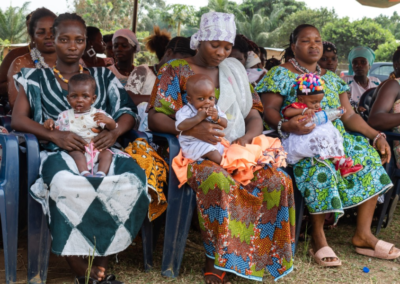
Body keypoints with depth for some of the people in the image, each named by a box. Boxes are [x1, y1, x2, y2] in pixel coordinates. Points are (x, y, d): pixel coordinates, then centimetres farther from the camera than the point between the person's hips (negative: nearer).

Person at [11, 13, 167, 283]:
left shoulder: (103, 76, 21)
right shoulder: (36, 78, 16)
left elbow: (128, 112, 12)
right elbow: (18, 119, 4)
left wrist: (114, 132, -12)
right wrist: (55, 135, -14)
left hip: (100, 149, 2)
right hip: (59, 150, -2)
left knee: (133, 178, -33)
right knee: (65, 183, -40)